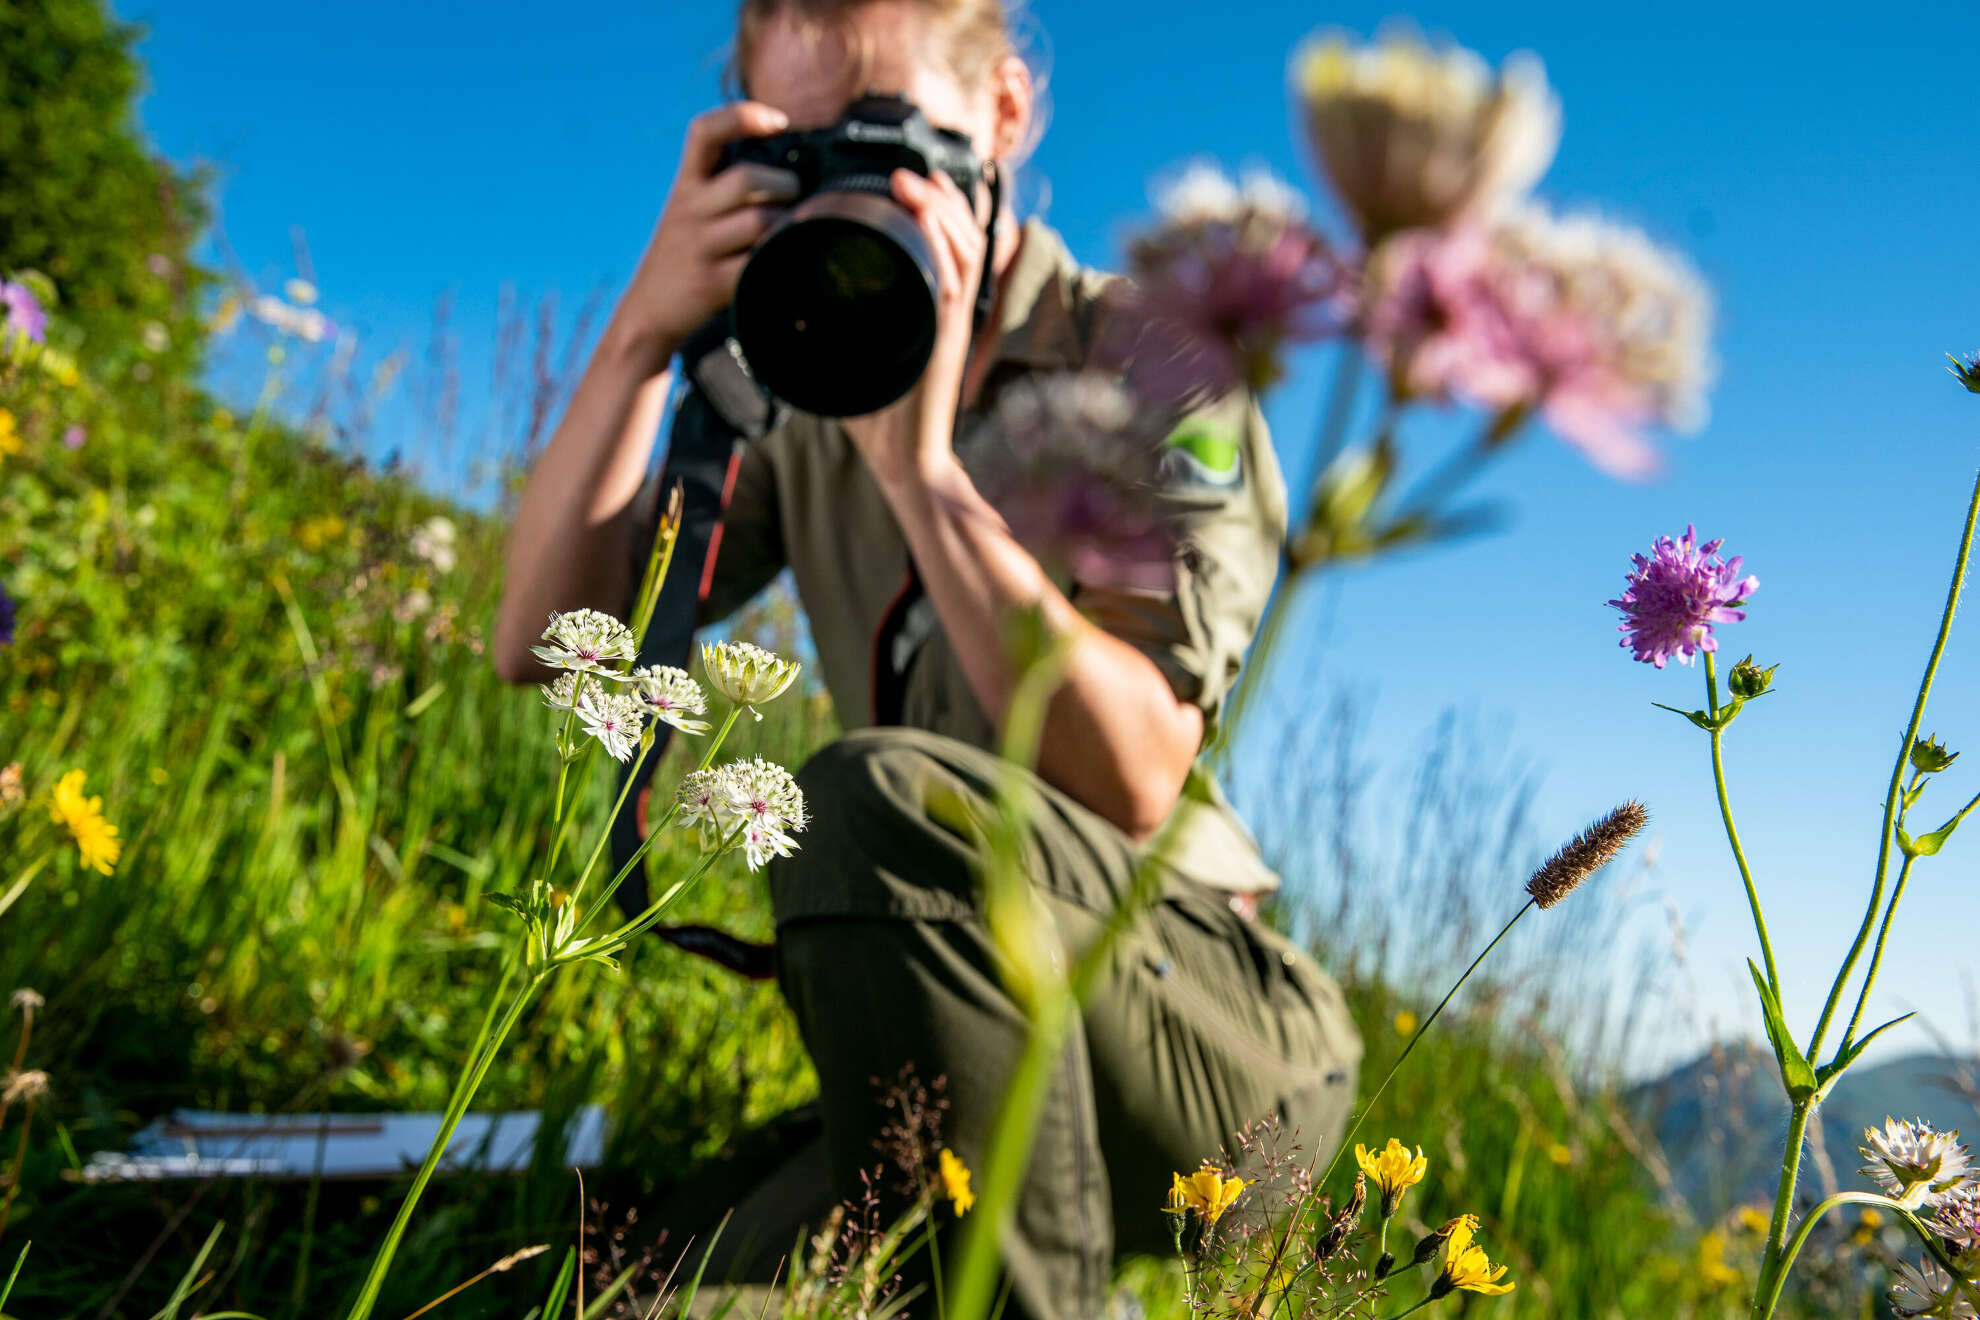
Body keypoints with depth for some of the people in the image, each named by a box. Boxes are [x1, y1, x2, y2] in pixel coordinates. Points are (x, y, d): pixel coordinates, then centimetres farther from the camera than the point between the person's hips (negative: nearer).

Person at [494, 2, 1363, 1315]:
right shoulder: (804, 402, 8)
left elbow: (1132, 786, -22)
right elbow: (546, 640, -3)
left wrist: (920, 459, -27)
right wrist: (646, 331, -13)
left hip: (1223, 1037, -5)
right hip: (995, 1071, 6)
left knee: (872, 794, -33)